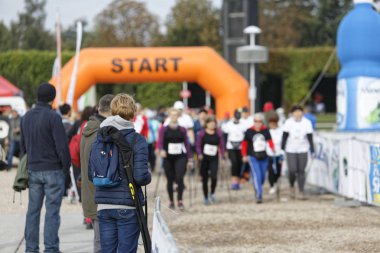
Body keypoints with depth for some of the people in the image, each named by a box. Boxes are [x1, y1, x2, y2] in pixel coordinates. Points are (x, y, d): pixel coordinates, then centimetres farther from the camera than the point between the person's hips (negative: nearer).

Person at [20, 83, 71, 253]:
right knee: (52, 211, -2)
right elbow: (62, 146, -15)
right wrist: (66, 167, -2)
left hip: (33, 170, 6)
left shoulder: (26, 117, 9)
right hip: (52, 170, -6)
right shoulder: (53, 117, -14)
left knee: (33, 210, 10)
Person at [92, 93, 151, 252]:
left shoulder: (99, 139, 4)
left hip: (104, 205, 4)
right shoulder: (137, 140, -8)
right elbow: (140, 176, -15)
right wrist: (148, 177, 6)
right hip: (127, 206, -4)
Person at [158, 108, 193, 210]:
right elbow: (160, 142, -5)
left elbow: (186, 144, 11)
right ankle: (171, 201, 21)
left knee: (179, 178, -18)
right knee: (170, 180, 7)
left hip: (180, 157, 0)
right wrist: (161, 150, -27)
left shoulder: (182, 130, 7)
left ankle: (180, 200, -12)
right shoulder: (164, 129, 4)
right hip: (168, 158, 0)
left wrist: (190, 159, 10)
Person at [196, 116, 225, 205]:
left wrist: (223, 156, -3)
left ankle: (212, 193, 8)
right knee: (204, 179, 4)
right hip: (204, 158, 0)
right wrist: (199, 154, -15)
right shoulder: (202, 133, -1)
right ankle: (206, 197, 19)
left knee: (214, 176, -18)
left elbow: (222, 145, 5)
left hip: (214, 158, 0)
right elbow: (198, 145, 0)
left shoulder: (219, 133, 2)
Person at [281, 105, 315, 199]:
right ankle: (292, 186, 20)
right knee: (292, 170, -8)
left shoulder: (307, 123, -4)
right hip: (290, 150, -1)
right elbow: (284, 137, -2)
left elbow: (310, 138, -3)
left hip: (303, 150, 1)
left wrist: (312, 151, -6)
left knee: (301, 171, 0)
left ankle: (301, 191, 8)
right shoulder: (288, 123, -5)